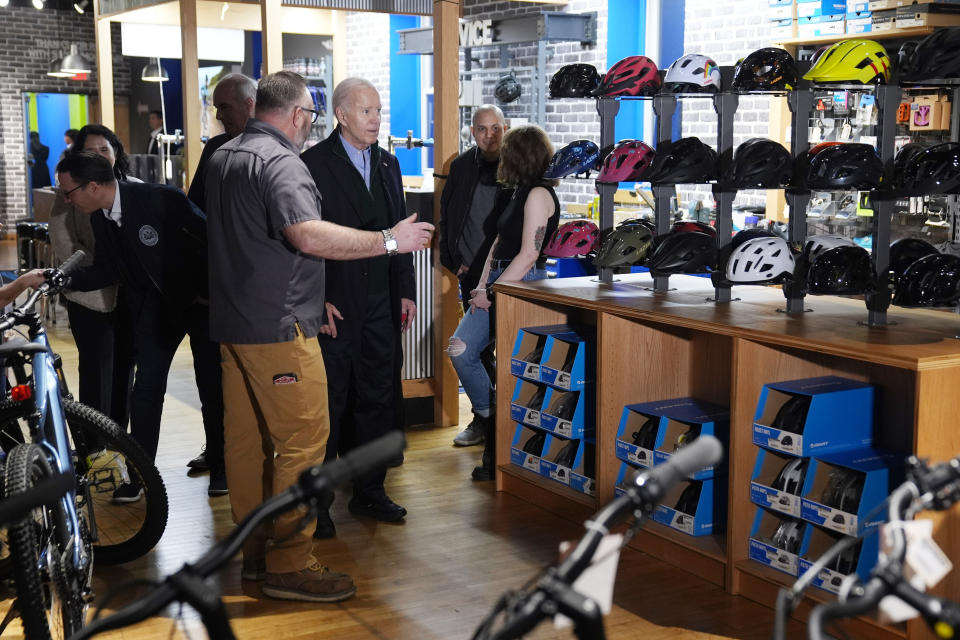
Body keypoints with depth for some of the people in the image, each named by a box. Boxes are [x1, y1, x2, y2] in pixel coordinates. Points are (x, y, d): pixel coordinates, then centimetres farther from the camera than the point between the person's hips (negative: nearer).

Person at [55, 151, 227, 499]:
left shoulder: (162, 199, -25)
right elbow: (106, 270, 3)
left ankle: (219, 467, 20)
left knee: (213, 389, 4)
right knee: (145, 389, -1)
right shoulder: (100, 218, -3)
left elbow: (214, 239, -20)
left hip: (201, 300, -5)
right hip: (155, 305, 5)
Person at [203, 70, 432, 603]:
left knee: (246, 440, 13)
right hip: (277, 325, -10)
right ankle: (289, 565, -1)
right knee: (302, 442, -5)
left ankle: (255, 552, 23)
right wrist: (390, 241, -22)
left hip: (232, 321, 10)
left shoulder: (222, 158, 16)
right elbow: (309, 236, -29)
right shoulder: (281, 162, -14)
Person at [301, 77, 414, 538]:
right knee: (328, 405, 0)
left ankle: (369, 492, 24)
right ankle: (316, 503, 10)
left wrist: (406, 291, 11)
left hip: (381, 307, 6)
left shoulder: (388, 164, 14)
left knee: (379, 400, 11)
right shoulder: (313, 164, -7)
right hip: (333, 307, -6)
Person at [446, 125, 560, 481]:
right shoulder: (521, 194, 17)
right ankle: (492, 423, 9)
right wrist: (483, 286, 5)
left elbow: (528, 255, -17)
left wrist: (492, 293, -14)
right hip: (499, 285, 9)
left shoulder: (538, 195, -12)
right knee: (460, 350, 2)